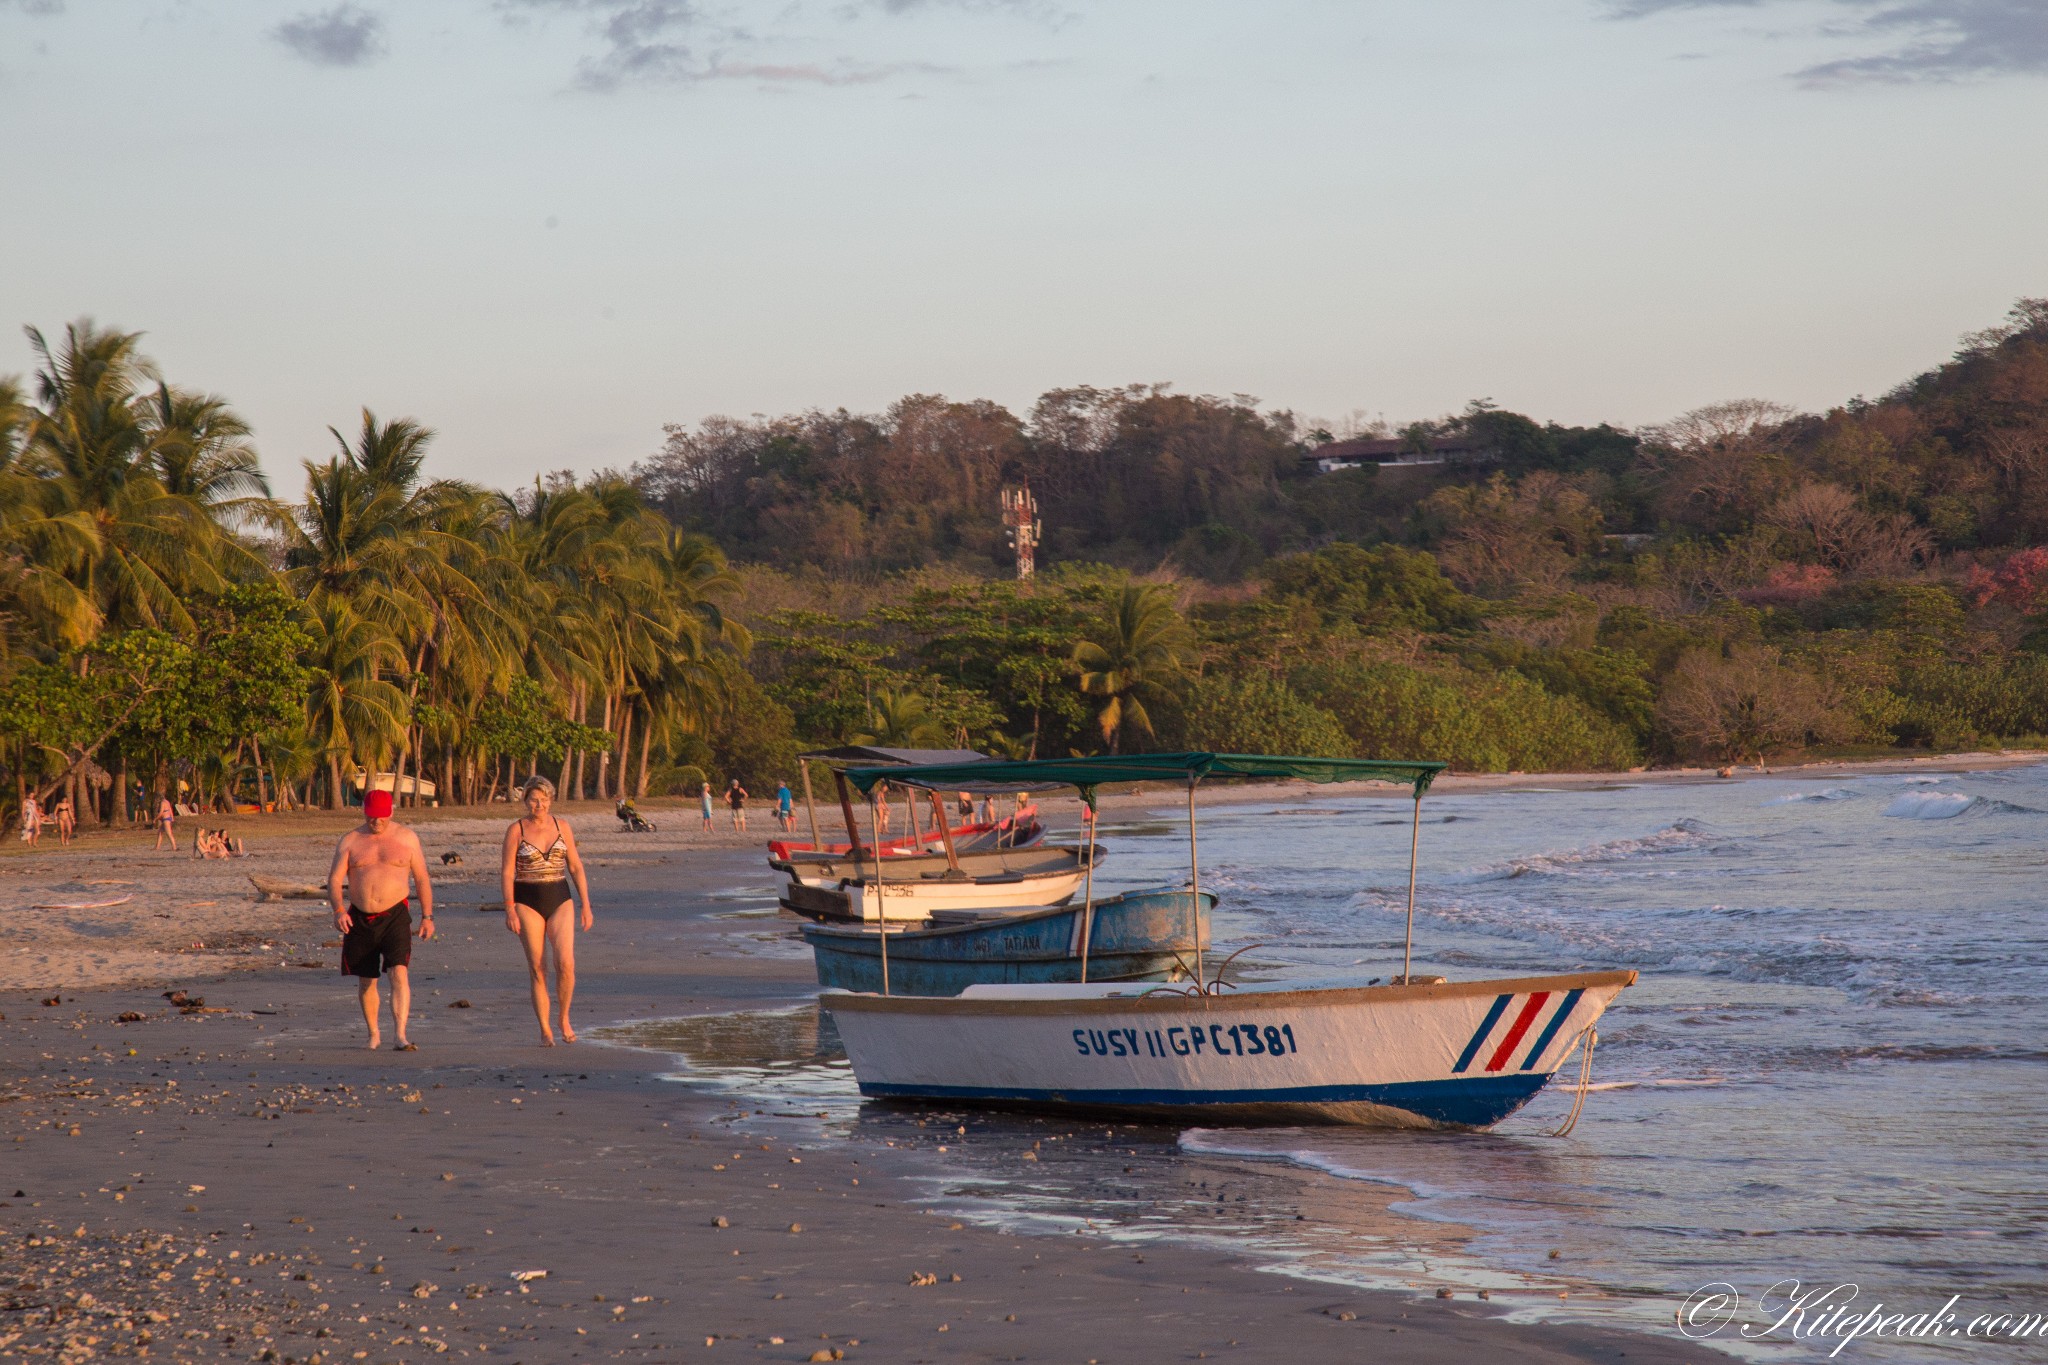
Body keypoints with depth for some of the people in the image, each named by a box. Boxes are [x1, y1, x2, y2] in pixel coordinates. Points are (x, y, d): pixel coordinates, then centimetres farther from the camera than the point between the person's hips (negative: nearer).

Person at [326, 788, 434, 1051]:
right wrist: (338, 910, -19)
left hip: (395, 915, -2)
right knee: (366, 980, 10)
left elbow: (422, 879, 9)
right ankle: (374, 1034, 29)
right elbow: (334, 879, -2)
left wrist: (427, 916, 3)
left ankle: (401, 1036, -25)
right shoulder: (350, 841, 5)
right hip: (360, 919, 2)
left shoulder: (406, 838, 4)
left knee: (399, 972, -18)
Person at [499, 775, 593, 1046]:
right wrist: (510, 910, -13)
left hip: (560, 901, 2)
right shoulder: (516, 830, -2)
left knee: (566, 963, -13)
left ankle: (563, 1018, 8)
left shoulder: (562, 827, 6)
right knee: (537, 968, -2)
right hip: (527, 903, -2)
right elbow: (507, 872, -4)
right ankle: (545, 1030, 6)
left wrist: (585, 905, 4)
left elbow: (576, 867, 9)